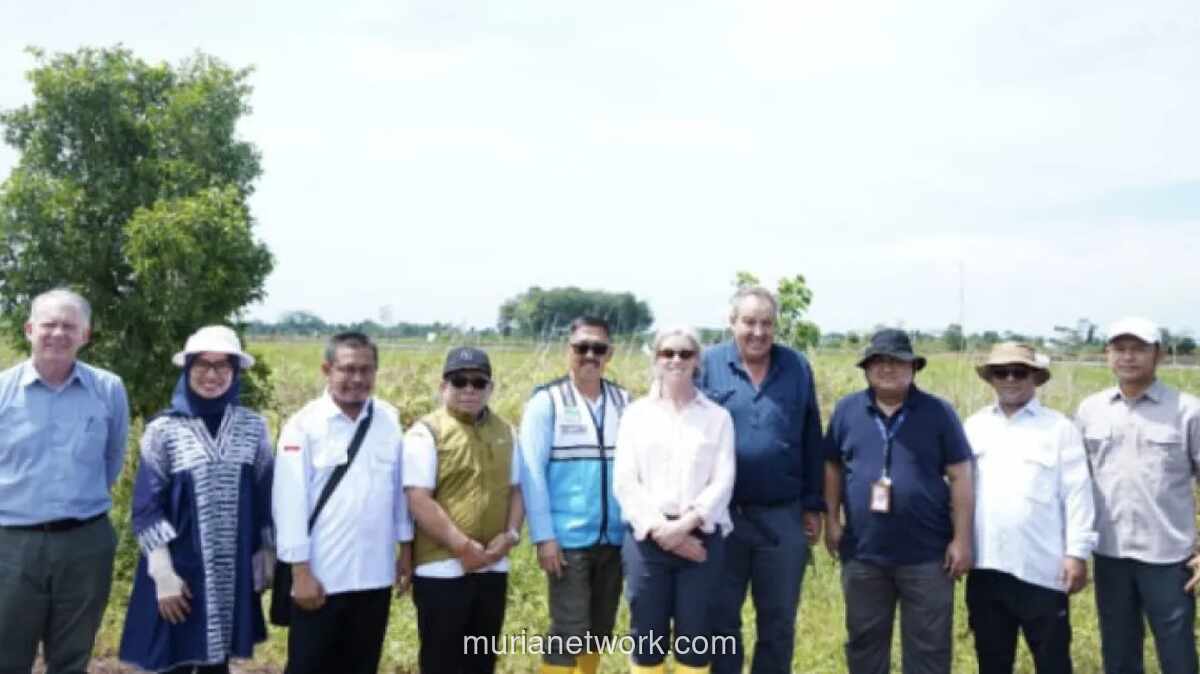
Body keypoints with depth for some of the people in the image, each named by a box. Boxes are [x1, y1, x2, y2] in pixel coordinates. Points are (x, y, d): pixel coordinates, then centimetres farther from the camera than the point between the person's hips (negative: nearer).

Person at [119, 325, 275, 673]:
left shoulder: (253, 427, 1)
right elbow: (146, 508, -6)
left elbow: (265, 498, 7)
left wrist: (265, 556, 9)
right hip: (180, 570, -2)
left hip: (233, 572, 2)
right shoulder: (163, 430, -6)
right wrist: (163, 575, -11)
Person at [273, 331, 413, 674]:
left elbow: (400, 489, 8)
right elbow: (290, 502, -11)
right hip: (321, 577, -3)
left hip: (374, 575, 3)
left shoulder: (390, 420, 2)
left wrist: (406, 548, 9)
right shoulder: (304, 425, -9)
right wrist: (300, 571, -12)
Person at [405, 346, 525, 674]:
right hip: (442, 568, -5)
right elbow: (419, 501, -14)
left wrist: (510, 534, -4)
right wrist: (463, 547, -17)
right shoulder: (427, 431, -8)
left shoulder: (505, 432, 10)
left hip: (492, 567, 5)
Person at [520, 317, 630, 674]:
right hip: (568, 539, -4)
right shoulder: (547, 401, -5)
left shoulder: (623, 400, 6)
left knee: (601, 627, 14)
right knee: (569, 630, -3)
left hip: (615, 538, 4)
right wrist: (543, 536, -11)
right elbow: (532, 472, -7)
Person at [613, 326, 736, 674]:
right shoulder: (636, 413, 8)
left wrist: (685, 525, -14)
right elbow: (624, 482, 0)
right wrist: (660, 528, -11)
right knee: (647, 638, 7)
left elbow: (723, 482, -2)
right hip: (647, 539, 1)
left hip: (701, 538, 0)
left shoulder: (718, 417, 6)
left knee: (695, 637, 5)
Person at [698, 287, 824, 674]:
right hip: (722, 514, -1)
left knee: (779, 620, 13)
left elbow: (811, 442, 7)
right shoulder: (708, 365, -3)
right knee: (720, 618, 11)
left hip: (783, 516, 2)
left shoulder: (797, 368, 4)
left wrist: (814, 505, 5)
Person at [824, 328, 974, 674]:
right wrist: (832, 520, 4)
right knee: (865, 641, 15)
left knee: (928, 646, 8)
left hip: (926, 555, -2)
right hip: (863, 554, 2)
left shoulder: (938, 412, -2)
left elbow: (960, 476, -2)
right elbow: (833, 466, 11)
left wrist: (961, 539, -6)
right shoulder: (847, 410, 3)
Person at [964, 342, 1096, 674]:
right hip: (986, 567, 3)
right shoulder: (974, 426, 9)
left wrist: (1078, 552, -8)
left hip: (1042, 569, -3)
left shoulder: (1059, 428, 0)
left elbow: (1077, 494, -3)